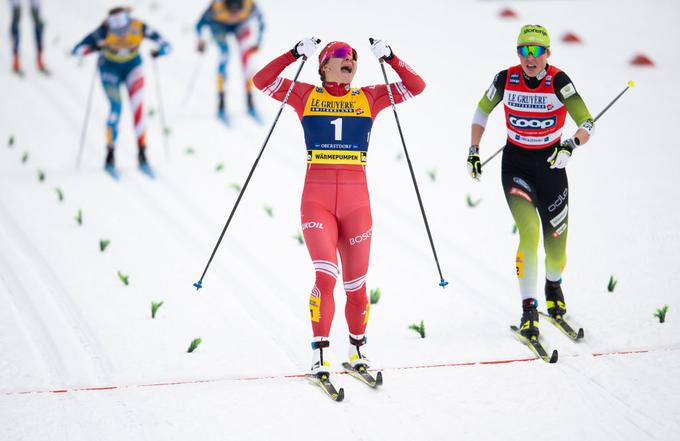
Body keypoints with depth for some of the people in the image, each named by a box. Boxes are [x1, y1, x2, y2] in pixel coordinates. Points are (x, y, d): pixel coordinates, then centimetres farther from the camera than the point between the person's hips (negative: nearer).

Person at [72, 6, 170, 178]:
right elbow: (77, 50, -30)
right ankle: (110, 156, -8)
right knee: (116, 108, -16)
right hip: (110, 69, -1)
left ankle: (142, 155, -10)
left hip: (133, 66, 1)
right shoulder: (103, 31, -31)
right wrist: (94, 48, -48)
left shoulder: (139, 28, -29)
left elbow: (165, 45, -24)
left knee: (137, 106, -14)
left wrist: (159, 51, -46)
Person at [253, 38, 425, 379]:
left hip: (356, 202, 2)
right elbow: (262, 81, 1)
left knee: (356, 285, 7)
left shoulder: (369, 98, 12)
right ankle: (319, 355, -12)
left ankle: (357, 349, 27)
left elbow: (416, 86, 9)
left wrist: (389, 58, 0)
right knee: (325, 276, -19)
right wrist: (295, 54, -5)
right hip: (317, 200, -2)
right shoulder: (306, 95, 8)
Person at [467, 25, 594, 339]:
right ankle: (529, 310, -12)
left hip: (551, 163, 0)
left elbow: (587, 123, -20)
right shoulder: (506, 79, -11)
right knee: (529, 232, -19)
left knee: (556, 240, 8)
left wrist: (570, 145, -39)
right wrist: (473, 151, 1)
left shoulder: (558, 81, -17)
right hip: (516, 162, 0)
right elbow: (481, 112, 7)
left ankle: (553, 285, 42)